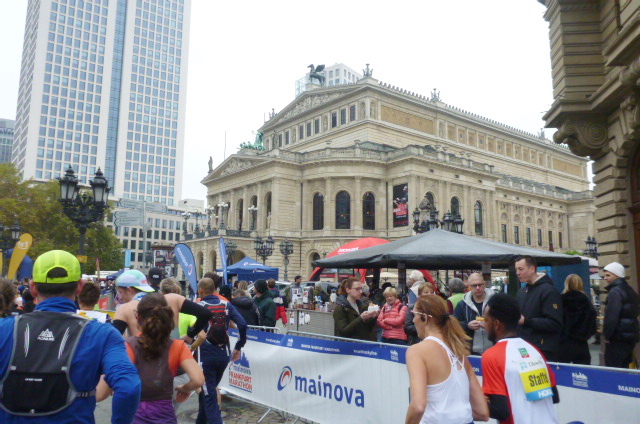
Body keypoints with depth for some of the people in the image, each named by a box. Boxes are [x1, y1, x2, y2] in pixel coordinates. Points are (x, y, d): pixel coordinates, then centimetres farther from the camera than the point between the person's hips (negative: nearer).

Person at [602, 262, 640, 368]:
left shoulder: (615, 292, -15)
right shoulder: (630, 291, 15)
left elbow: (611, 316, -21)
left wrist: (607, 335, -13)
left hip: (618, 337, -9)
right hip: (631, 335, 9)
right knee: (624, 367, 16)